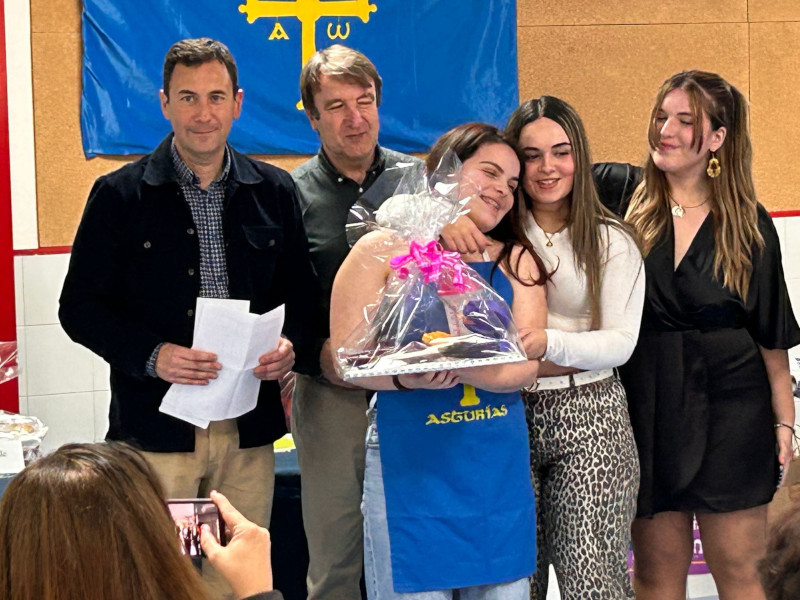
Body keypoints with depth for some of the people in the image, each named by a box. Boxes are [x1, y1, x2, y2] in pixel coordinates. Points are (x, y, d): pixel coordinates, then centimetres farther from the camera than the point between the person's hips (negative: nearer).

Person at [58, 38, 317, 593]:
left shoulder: (274, 192, 8)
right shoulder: (120, 194, -1)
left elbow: (302, 292, 14)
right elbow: (80, 306, -1)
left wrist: (291, 344, -8)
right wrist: (152, 355, -16)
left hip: (249, 428, 3)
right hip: (155, 426, -2)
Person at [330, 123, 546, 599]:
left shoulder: (517, 261, 9)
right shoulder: (385, 250, -1)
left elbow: (524, 368, -3)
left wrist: (454, 366, -22)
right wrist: (407, 376, -25)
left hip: (500, 467, 4)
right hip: (412, 463, -3)